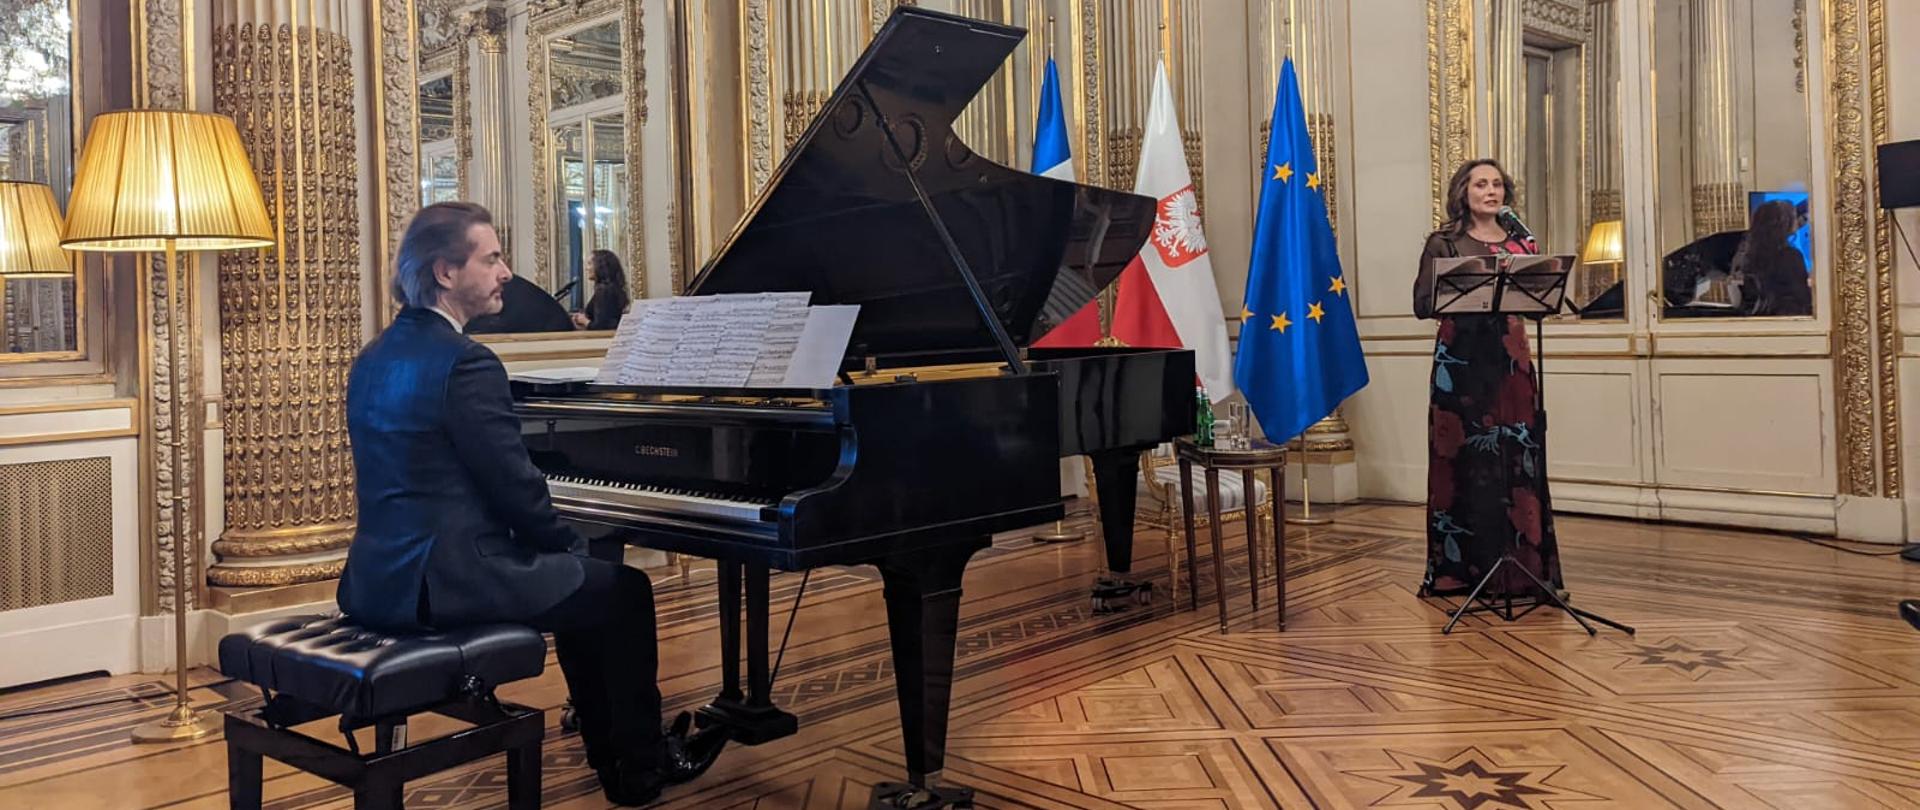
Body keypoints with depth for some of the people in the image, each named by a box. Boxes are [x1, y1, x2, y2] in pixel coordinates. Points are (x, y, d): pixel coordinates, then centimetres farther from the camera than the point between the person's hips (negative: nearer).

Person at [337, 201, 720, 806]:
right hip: (445, 583, -9)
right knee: (622, 588, 8)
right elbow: (516, 489, -17)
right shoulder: (465, 363, -19)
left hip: (386, 576, 9)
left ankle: (609, 750, 36)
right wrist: (574, 545, 3)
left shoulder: (375, 359, 11)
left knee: (577, 581, 26)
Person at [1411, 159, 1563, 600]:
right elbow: (1423, 304, -4)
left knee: (1518, 459, 1)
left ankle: (1521, 570, 9)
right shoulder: (1444, 244, 3)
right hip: (1460, 361, -3)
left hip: (1509, 359, 3)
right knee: (1466, 461, -2)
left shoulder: (1519, 243, 13)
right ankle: (1461, 570, 7)